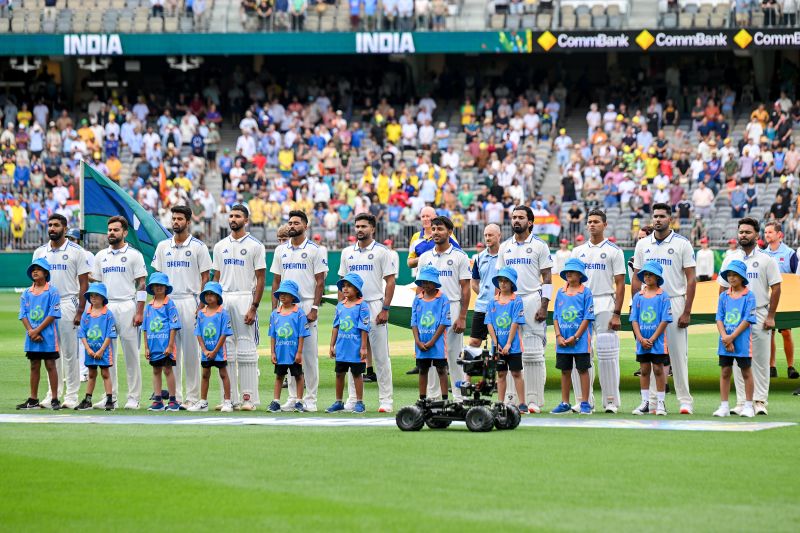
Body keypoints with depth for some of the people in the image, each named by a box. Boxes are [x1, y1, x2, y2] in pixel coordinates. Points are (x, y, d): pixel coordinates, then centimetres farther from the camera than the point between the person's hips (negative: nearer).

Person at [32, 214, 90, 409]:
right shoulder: (40, 252, 12)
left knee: (70, 352, -4)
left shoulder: (76, 252, -1)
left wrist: (80, 310, -11)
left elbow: (84, 283, -3)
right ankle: (54, 393, 12)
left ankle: (72, 395, -1)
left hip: (67, 304, -4)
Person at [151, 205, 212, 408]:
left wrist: (201, 305, -9)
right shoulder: (163, 246, 12)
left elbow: (205, 277, 1)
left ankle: (192, 397, 1)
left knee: (191, 351, -3)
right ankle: (174, 396, 9)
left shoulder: (198, 246, 1)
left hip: (189, 302, -4)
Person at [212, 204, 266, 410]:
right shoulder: (220, 246, 14)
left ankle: (250, 397, -3)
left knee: (246, 349, -6)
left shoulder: (255, 245, -2)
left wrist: (254, 308, -12)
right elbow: (216, 277, 16)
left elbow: (260, 279, -5)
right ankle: (230, 398, 10)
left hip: (244, 299, -5)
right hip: (223, 299, 5)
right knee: (225, 349, 5)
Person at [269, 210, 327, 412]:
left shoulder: (315, 250, -1)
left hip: (306, 306, -4)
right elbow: (276, 281, 14)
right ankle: (293, 397, 11)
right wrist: (274, 309, 6)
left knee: (309, 355, -4)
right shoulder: (281, 250, 13)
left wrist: (314, 309, -13)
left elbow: (320, 282, -4)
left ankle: (310, 399, 0)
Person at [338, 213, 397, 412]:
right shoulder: (347, 253, 13)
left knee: (381, 355, -4)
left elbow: (390, 281, -4)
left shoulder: (381, 252, -1)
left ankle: (386, 400, -1)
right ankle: (353, 399, 11)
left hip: (375, 306, -5)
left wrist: (385, 309, -11)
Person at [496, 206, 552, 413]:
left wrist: (544, 306, -11)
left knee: (533, 353, -6)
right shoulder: (505, 247, 14)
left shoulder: (539, 246, 1)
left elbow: (547, 278, -2)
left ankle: (534, 400, -5)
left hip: (531, 301, -5)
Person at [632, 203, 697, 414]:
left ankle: (685, 400, -1)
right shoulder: (642, 244, 10)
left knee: (678, 353, -5)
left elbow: (691, 279, -4)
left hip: (675, 302, -4)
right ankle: (652, 400, 8)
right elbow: (636, 279, 12)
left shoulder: (682, 244, -1)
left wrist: (687, 312, -10)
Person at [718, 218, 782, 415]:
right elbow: (723, 289, 13)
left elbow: (775, 288, -1)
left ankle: (760, 401, 1)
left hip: (759, 315, -3)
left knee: (761, 361, -3)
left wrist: (771, 316, -7)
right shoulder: (730, 260, 11)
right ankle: (741, 402, 6)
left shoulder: (766, 260, 1)